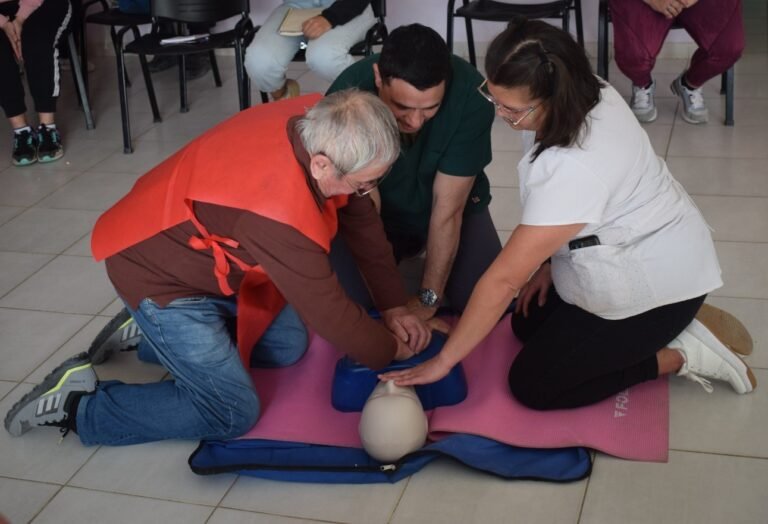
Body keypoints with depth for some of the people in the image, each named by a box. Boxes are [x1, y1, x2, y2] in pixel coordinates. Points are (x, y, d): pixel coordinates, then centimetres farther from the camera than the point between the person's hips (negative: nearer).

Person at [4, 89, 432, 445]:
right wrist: (390, 352, -7)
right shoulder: (281, 212, -40)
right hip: (159, 270, -9)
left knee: (288, 346, 14)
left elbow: (363, 218, 0)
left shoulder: (321, 124, -16)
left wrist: (394, 306, 1)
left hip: (208, 254, 9)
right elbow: (329, 314, -26)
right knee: (231, 413, -5)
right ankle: (77, 404, 4)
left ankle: (147, 332, 21)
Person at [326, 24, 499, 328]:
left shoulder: (470, 95, -31)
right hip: (375, 209, 0)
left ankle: (422, 249, 15)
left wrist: (428, 298, -22)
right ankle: (403, 253, 14)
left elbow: (447, 209, -24)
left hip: (449, 205, 0)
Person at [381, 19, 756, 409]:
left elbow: (504, 278, -29)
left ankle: (683, 354, 1)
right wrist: (549, 260, 5)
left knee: (532, 385, -3)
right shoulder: (585, 97, -10)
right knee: (527, 324, 17)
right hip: (652, 252, 9)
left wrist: (443, 361, -21)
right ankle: (677, 326, 14)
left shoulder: (572, 169, -36)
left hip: (654, 284, -9)